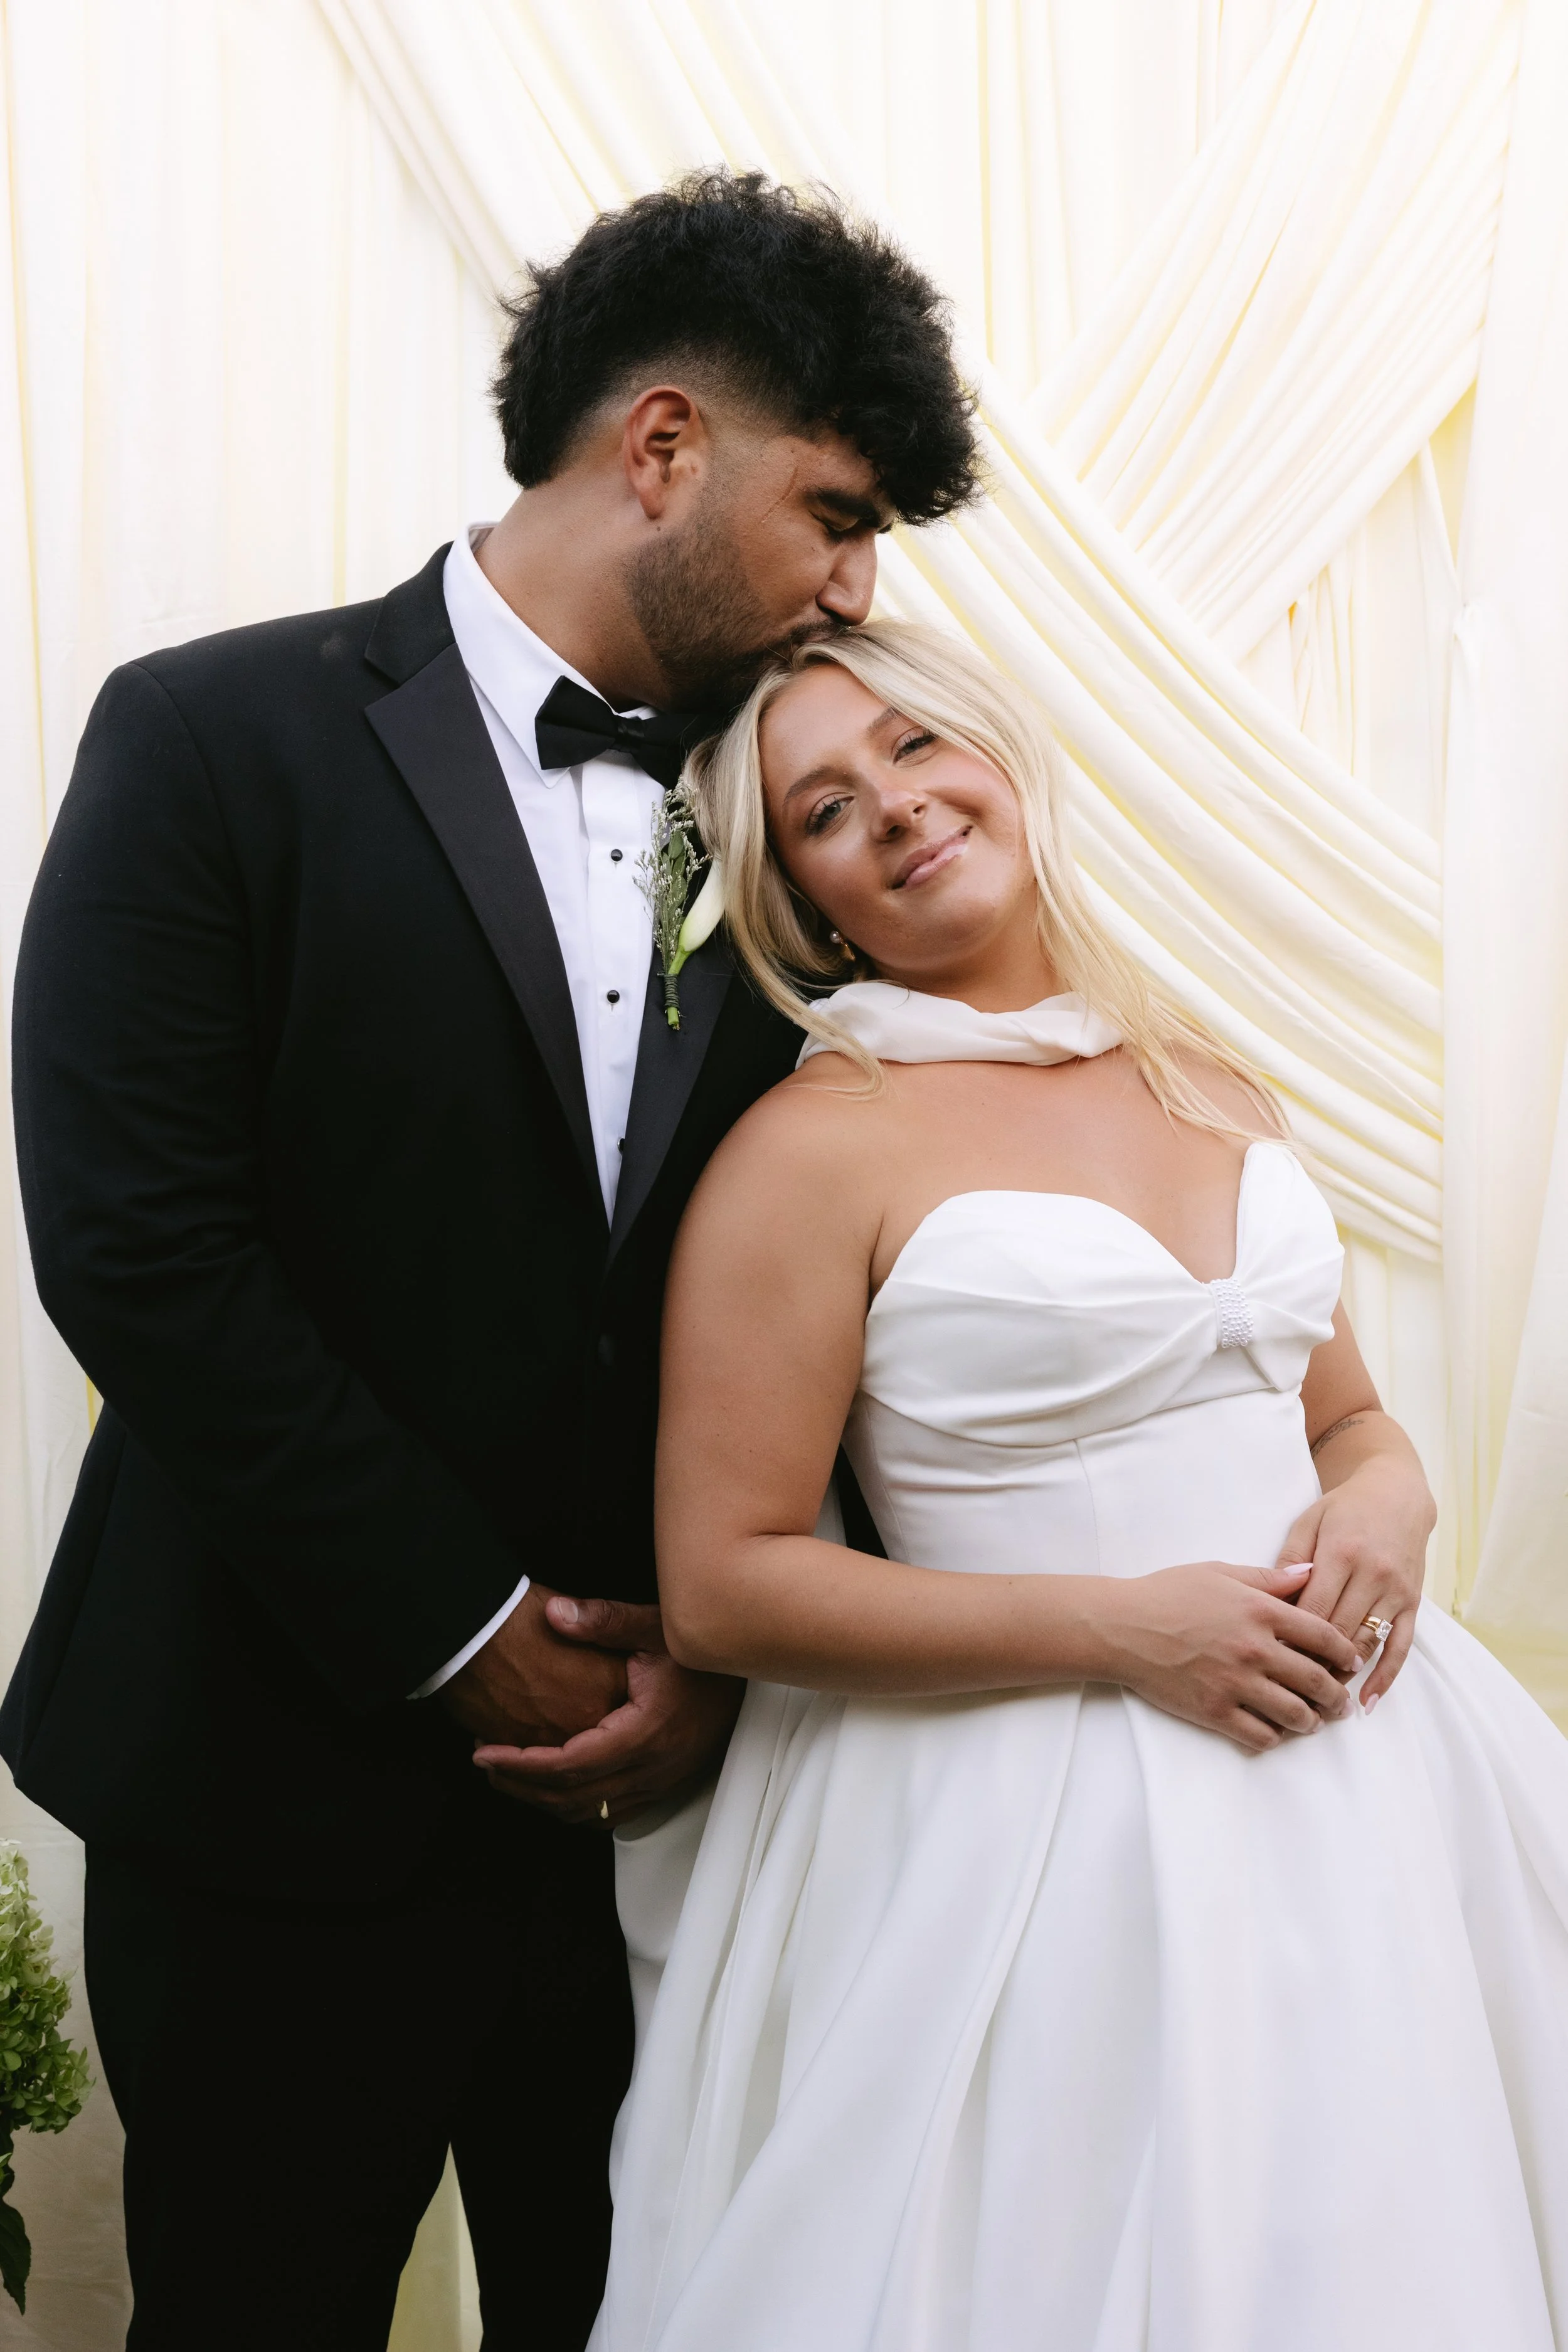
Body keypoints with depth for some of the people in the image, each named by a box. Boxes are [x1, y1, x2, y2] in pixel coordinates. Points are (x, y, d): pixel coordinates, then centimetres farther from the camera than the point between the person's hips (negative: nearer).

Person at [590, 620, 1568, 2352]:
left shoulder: (1215, 1090, 9)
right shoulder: (813, 1148, -10)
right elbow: (721, 1589, -12)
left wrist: (1383, 1509, -6)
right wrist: (1124, 1629, -16)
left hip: (1347, 1780, 6)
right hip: (1034, 1824, -5)